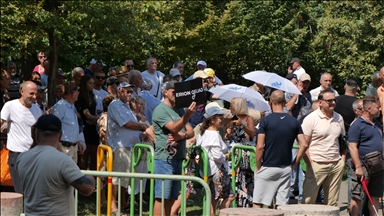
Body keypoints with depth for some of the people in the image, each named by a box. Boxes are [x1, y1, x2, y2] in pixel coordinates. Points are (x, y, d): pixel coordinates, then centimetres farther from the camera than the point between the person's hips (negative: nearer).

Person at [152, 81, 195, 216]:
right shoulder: (160, 110, -6)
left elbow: (191, 132, 12)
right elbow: (174, 128, -21)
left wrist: (182, 135, -11)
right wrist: (187, 116, -36)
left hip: (177, 159, 8)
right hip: (164, 159, -8)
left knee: (171, 197, 10)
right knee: (161, 197, -10)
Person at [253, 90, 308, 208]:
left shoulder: (266, 120, -8)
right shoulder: (294, 122, 4)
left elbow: (260, 147, -13)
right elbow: (304, 145, -1)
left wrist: (258, 167, -3)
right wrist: (294, 164, 6)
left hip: (267, 168, -4)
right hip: (286, 169, 4)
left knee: (257, 203, 1)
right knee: (283, 205, 7)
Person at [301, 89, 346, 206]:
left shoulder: (339, 118, 11)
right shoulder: (311, 119, -6)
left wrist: (343, 159, 9)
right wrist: (310, 163, -13)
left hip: (336, 165, 5)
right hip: (317, 165, -5)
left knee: (332, 202, 8)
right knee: (308, 200, -7)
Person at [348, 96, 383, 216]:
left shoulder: (377, 124, 16)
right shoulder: (357, 125, -10)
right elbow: (352, 147, -15)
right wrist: (358, 167, -20)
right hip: (363, 167, -8)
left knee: (375, 197, 11)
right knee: (357, 198, -3)